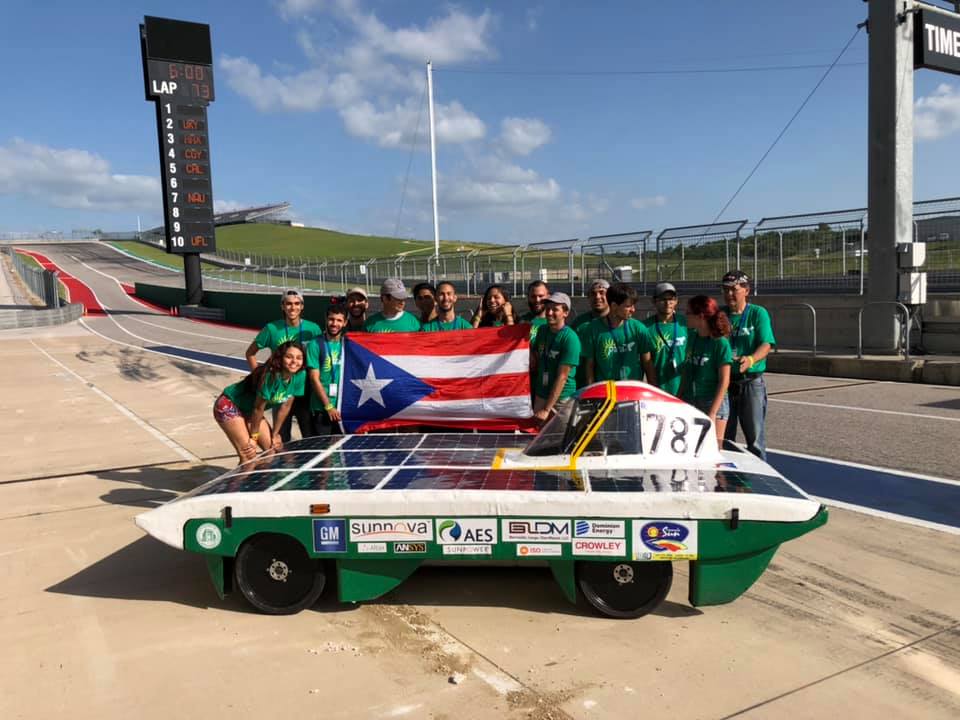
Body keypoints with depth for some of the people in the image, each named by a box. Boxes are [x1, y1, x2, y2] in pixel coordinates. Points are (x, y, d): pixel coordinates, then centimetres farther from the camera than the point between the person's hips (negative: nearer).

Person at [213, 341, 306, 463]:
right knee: (249, 454, -16)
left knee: (273, 448, 6)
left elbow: (285, 406, -2)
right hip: (229, 406, -8)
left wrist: (275, 434, 2)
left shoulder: (299, 377, -13)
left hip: (249, 411, 8)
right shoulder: (270, 376, -33)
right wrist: (253, 437, -14)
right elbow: (258, 408, -24)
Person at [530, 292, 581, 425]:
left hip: (562, 399, -6)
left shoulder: (570, 338, -15)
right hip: (540, 395, 6)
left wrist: (546, 409, -21)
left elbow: (562, 377, -18)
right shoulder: (542, 331, 7)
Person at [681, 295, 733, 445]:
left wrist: (712, 413, -16)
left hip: (713, 403, -5)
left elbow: (724, 381, -12)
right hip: (690, 402, 6)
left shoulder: (720, 343, -11)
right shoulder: (692, 337, 6)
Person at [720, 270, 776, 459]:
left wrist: (751, 360, -32)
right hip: (723, 381, 4)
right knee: (723, 438, 11)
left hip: (751, 382, -4)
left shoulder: (758, 313, -2)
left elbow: (766, 344, -12)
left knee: (755, 437, -1)